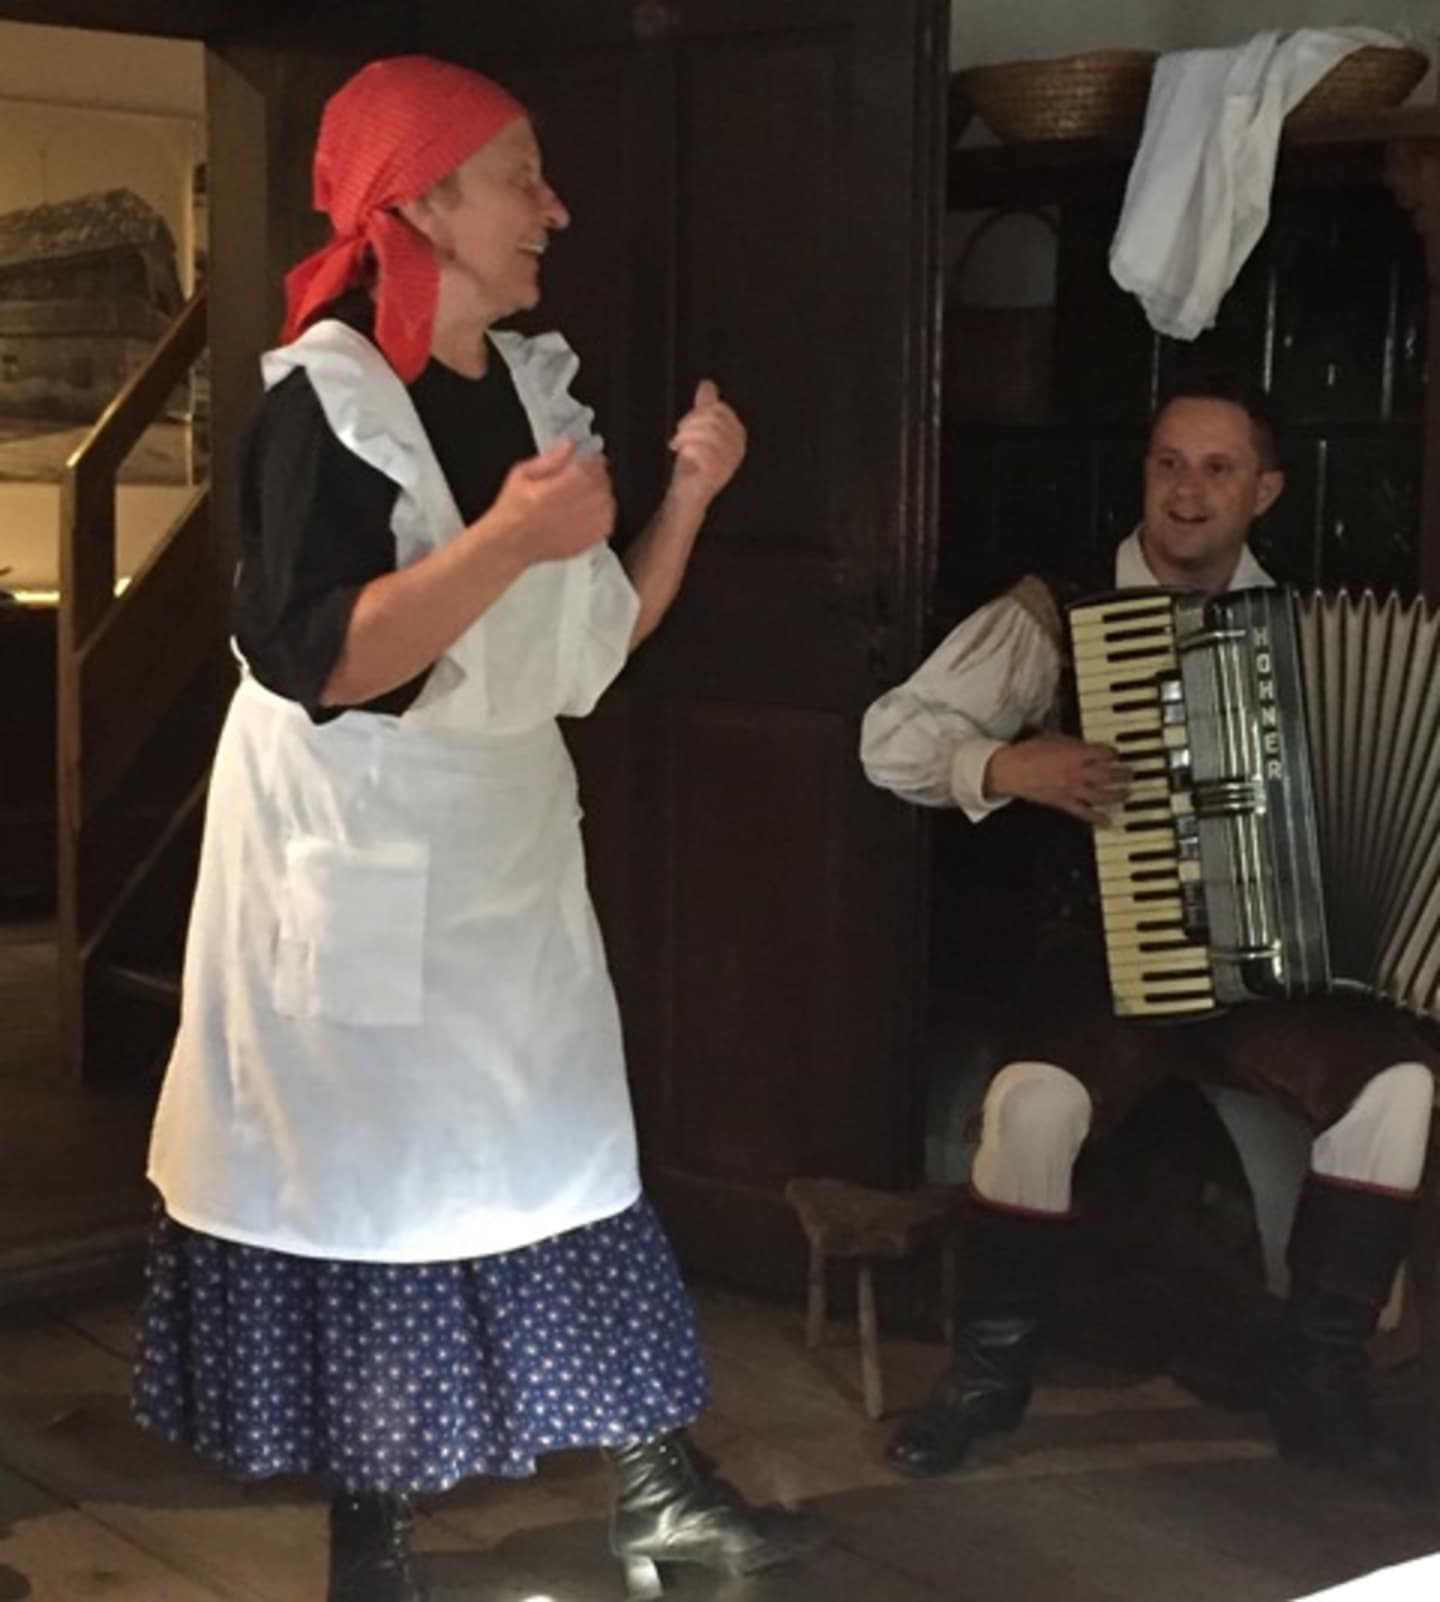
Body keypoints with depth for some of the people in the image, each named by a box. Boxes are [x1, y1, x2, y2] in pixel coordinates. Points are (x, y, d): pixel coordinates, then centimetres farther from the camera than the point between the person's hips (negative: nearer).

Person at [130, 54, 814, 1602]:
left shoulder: (532, 384, 7)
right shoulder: (323, 400, -15)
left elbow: (598, 641, 11)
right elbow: (308, 659, -24)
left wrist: (688, 493, -2)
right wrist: (505, 540, -29)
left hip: (504, 846, 7)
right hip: (357, 862, -7)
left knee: (560, 1160, 10)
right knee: (367, 1180, 3)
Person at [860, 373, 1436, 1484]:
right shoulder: (1060, 611, -2)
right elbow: (892, 736, -4)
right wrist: (1014, 768, -21)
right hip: (1109, 950, -2)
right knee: (1037, 1095, -32)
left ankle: (1324, 1375, -6)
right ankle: (993, 1365, -7)